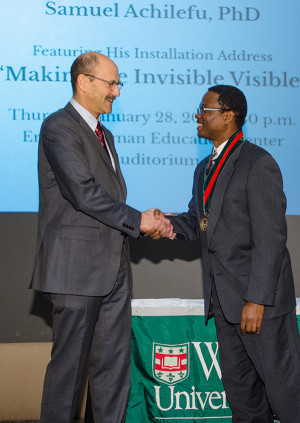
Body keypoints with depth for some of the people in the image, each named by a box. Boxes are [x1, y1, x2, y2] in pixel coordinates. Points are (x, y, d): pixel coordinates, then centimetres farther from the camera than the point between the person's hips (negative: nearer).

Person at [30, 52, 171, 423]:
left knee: (114, 362, 9)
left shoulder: (103, 134, 20)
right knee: (70, 362, -1)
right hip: (76, 267, -9)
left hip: (113, 267, 9)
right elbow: (83, 193, -19)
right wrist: (137, 220, -13)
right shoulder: (58, 127, -9)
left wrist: (145, 223, 3)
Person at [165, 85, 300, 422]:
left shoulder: (258, 163, -13)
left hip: (260, 297, -9)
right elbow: (197, 222, 19)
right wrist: (170, 225, -4)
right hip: (224, 299, 9)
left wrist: (257, 299, -22)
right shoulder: (205, 169, 16)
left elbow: (270, 238, -18)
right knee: (239, 388, 16)